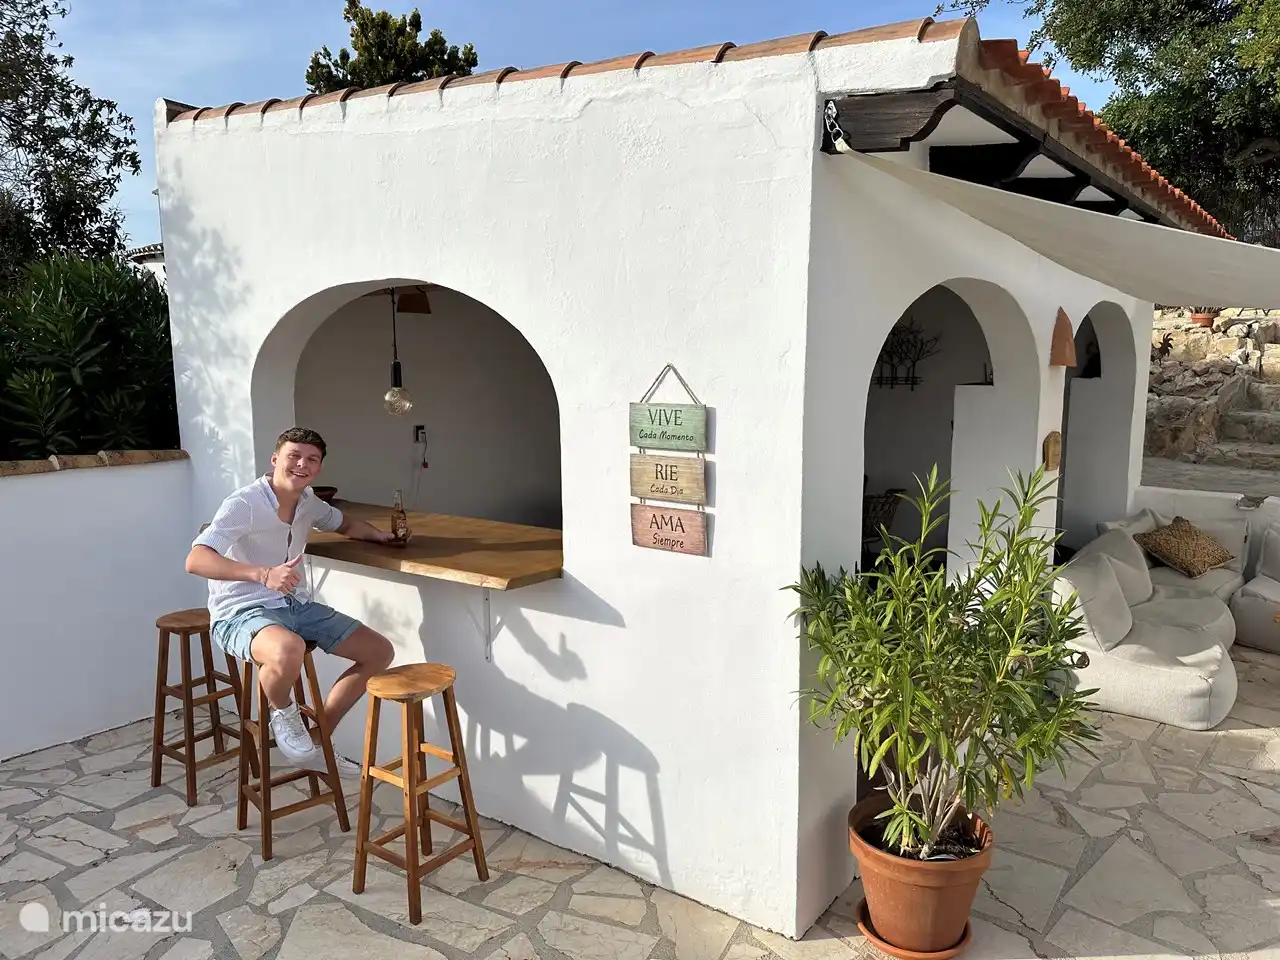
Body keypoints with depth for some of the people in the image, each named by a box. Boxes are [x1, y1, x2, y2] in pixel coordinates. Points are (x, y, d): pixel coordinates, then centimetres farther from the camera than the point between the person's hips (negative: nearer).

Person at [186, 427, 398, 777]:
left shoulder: (308, 502, 6)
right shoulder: (244, 504, -17)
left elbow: (344, 524, 28)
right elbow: (195, 561, -29)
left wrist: (378, 534, 6)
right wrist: (263, 574, -43)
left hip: (296, 605, 8)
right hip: (241, 613, -8)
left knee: (380, 651, 2)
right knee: (288, 650, -42)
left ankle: (316, 740, 15)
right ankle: (282, 714, -5)